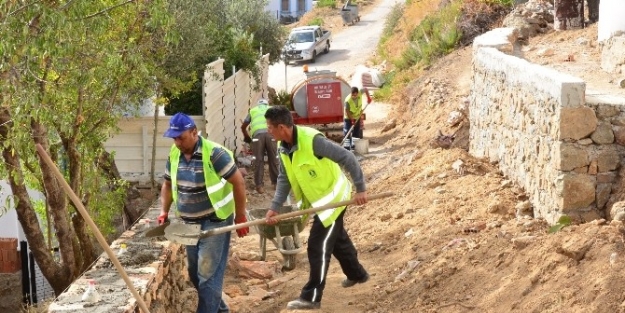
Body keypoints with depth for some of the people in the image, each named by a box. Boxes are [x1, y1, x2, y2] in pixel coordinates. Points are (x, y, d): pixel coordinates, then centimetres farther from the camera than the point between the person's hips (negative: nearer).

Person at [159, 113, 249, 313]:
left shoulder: (213, 153, -21)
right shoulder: (174, 154, 0)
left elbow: (238, 182, -17)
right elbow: (168, 184, 15)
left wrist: (240, 217, -14)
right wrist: (164, 212, 3)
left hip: (214, 222, -7)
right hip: (190, 224, 7)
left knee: (208, 274, -6)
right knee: (194, 273, 15)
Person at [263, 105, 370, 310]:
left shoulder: (312, 140, -31)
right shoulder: (283, 148, -6)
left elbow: (347, 158, -26)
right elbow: (284, 179, 2)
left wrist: (360, 188, -22)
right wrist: (274, 207, -9)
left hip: (332, 197, -9)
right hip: (316, 199, 9)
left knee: (318, 246, -8)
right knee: (336, 238, 24)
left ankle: (311, 296, -2)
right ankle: (357, 274, 45)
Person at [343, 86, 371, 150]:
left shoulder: (360, 93, -21)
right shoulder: (348, 100, -32)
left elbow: (366, 89, 1)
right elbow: (347, 111, -24)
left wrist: (368, 97, -4)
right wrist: (351, 119, -26)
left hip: (357, 117, 5)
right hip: (348, 118, -5)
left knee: (357, 133, 9)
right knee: (347, 133, -7)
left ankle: (353, 146, 19)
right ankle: (346, 147, -6)